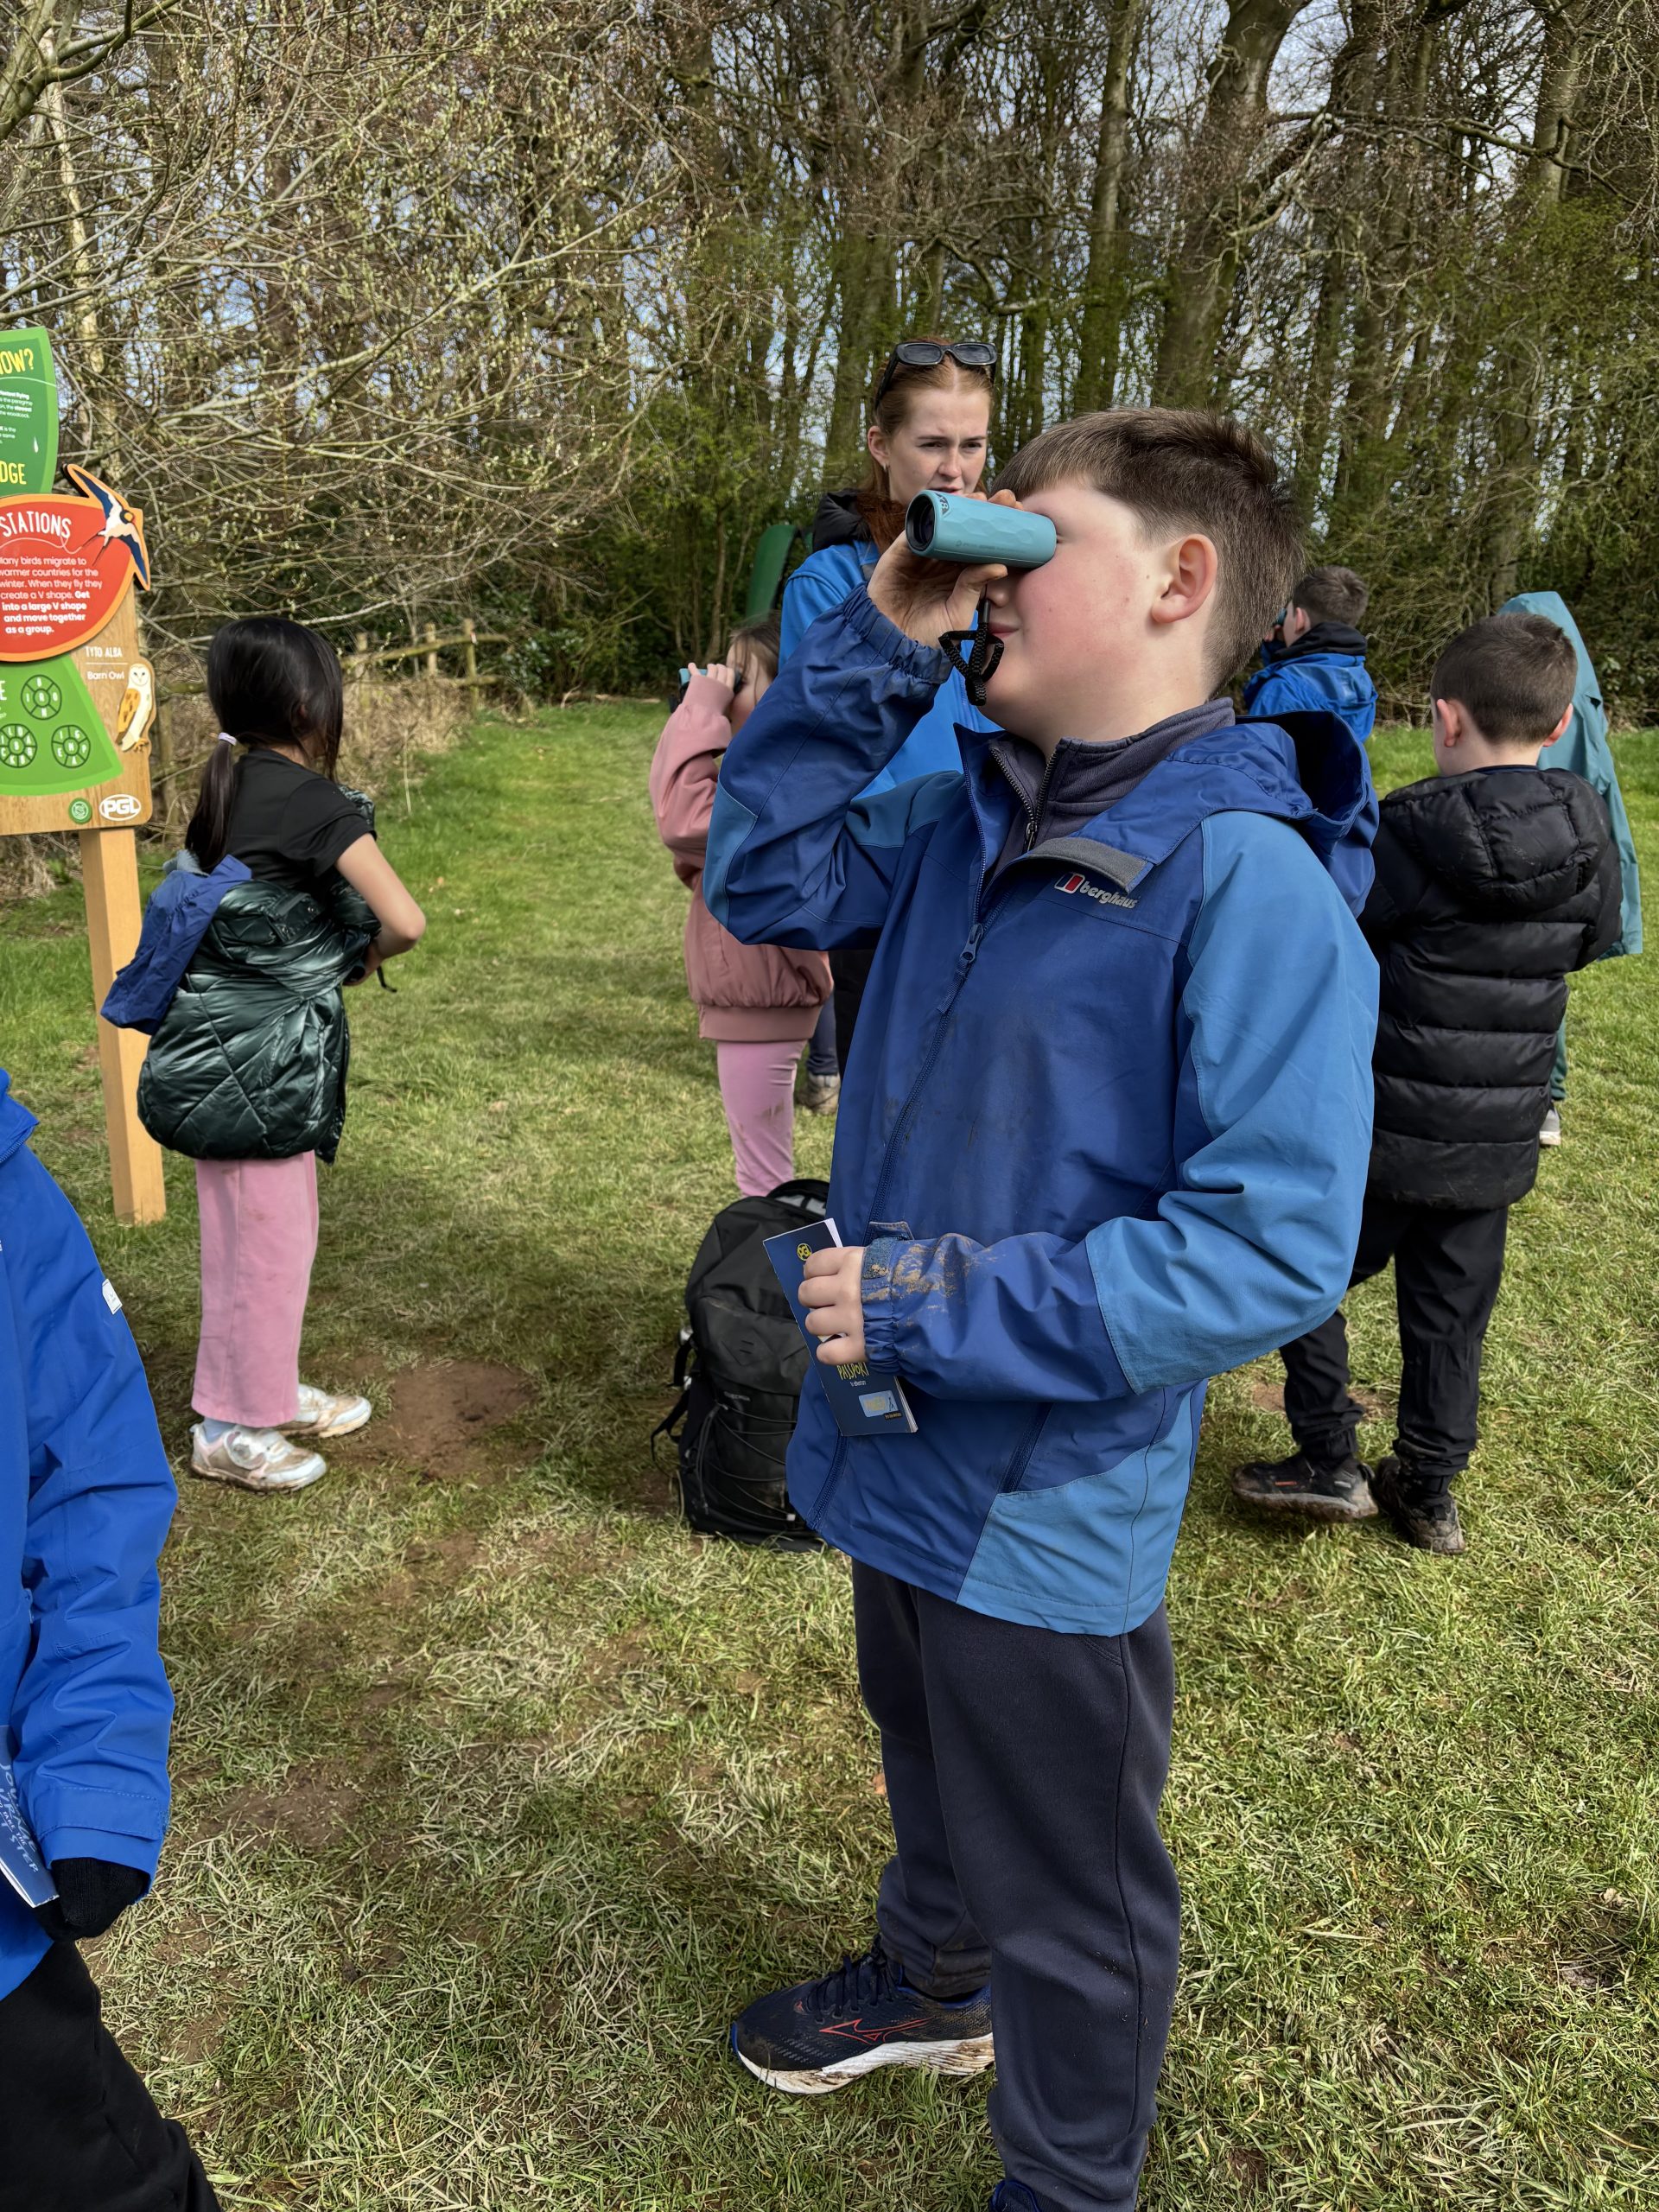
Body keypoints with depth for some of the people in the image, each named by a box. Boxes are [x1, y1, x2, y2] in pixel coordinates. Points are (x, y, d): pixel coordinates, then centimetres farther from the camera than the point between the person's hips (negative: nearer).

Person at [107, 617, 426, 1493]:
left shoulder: (228, 787, 7)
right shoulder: (318, 804, -17)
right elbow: (404, 922, -21)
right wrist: (358, 960, -2)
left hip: (221, 1049, 8)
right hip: (257, 1063, -8)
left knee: (263, 1232, 20)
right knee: (264, 1241, 5)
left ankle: (270, 1392, 36)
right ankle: (232, 1428, 19)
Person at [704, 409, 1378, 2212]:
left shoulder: (1248, 882, -24)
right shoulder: (968, 815, -1)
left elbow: (1271, 1253, -27)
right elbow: (758, 877, 6)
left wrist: (938, 1308, -26)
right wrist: (872, 642, -4)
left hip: (1046, 1519, -7)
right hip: (898, 1457, 7)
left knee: (1066, 1901, 19)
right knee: (931, 1779, 34)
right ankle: (927, 1988, 63)